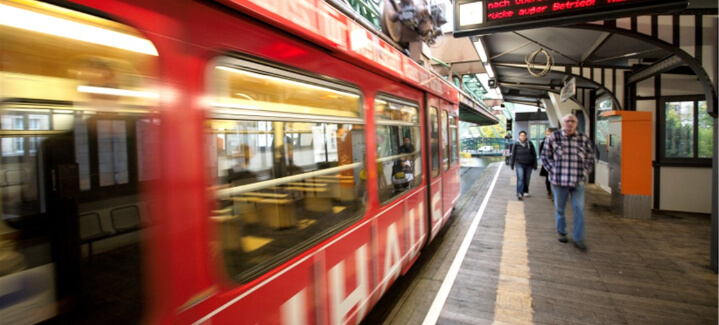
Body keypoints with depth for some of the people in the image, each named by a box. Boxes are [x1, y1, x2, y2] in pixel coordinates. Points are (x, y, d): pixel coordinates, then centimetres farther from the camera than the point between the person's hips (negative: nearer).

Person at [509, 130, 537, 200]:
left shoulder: (530, 144, -1)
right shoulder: (516, 144, -4)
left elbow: (534, 154, 4)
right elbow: (513, 155, 2)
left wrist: (535, 164, 4)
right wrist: (512, 164, 5)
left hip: (528, 164, 2)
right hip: (519, 164, -2)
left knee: (527, 179, 11)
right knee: (520, 178, -12)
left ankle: (525, 192, 29)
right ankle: (519, 194, -16)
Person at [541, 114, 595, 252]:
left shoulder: (584, 139, 4)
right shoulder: (553, 137, -2)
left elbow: (590, 158, 12)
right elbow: (545, 156, 3)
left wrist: (585, 172, 2)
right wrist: (553, 171, -5)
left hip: (578, 181, 1)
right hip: (559, 180, -1)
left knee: (579, 209, -1)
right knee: (559, 209, 12)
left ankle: (578, 239, 9)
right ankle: (562, 232, 32)